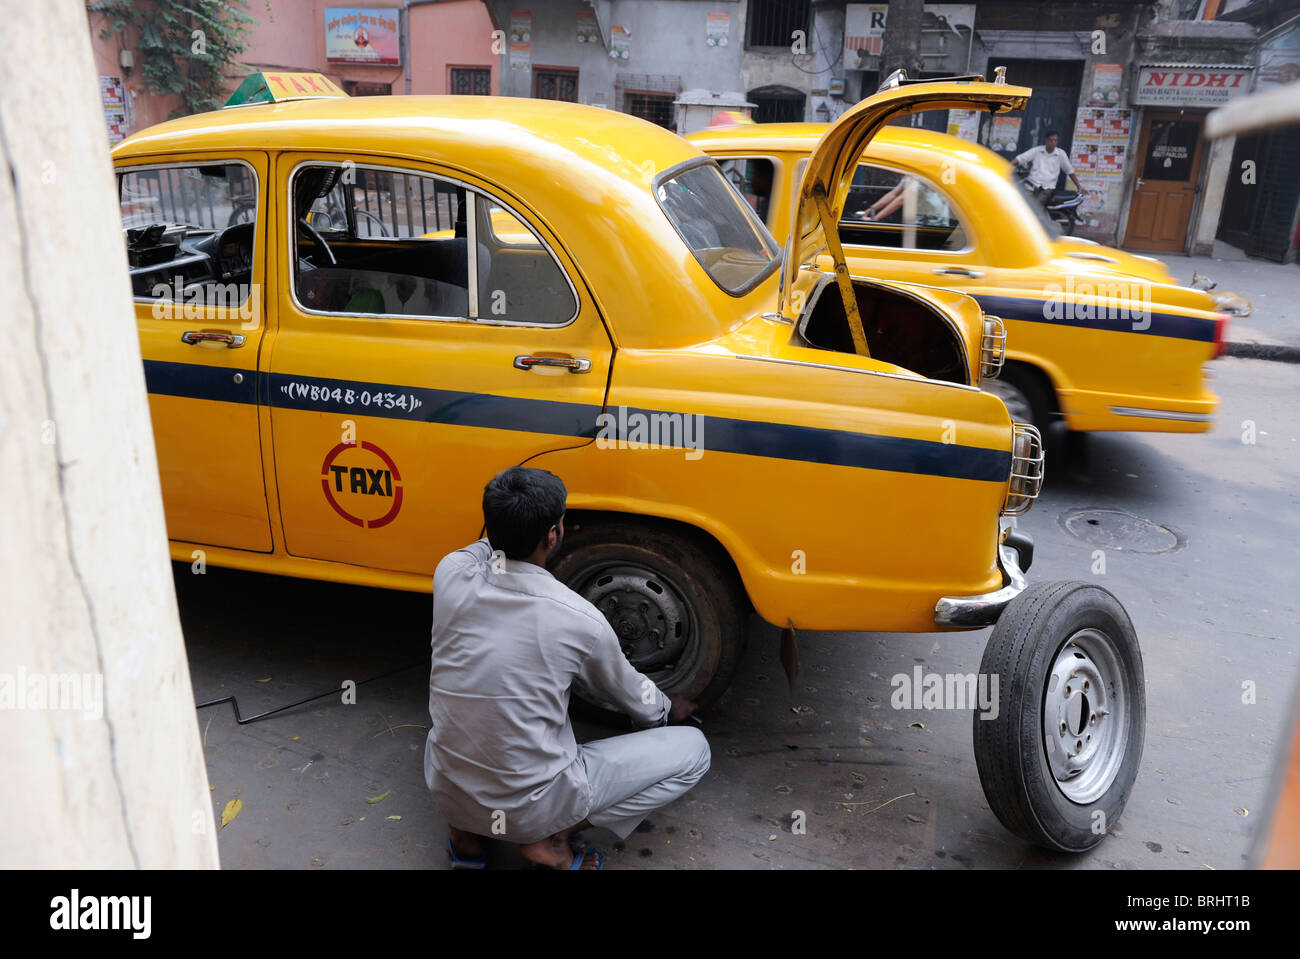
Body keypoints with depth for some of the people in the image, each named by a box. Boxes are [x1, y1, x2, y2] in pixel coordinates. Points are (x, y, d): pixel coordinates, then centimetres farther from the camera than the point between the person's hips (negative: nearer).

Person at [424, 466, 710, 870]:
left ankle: (465, 830, 18)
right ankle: (551, 839, -2)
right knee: (692, 749, 4)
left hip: (444, 789, 5)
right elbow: (632, 697, 4)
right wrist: (669, 709, 24)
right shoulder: (581, 621, -19)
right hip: (528, 808, -5)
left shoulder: (450, 574, -12)